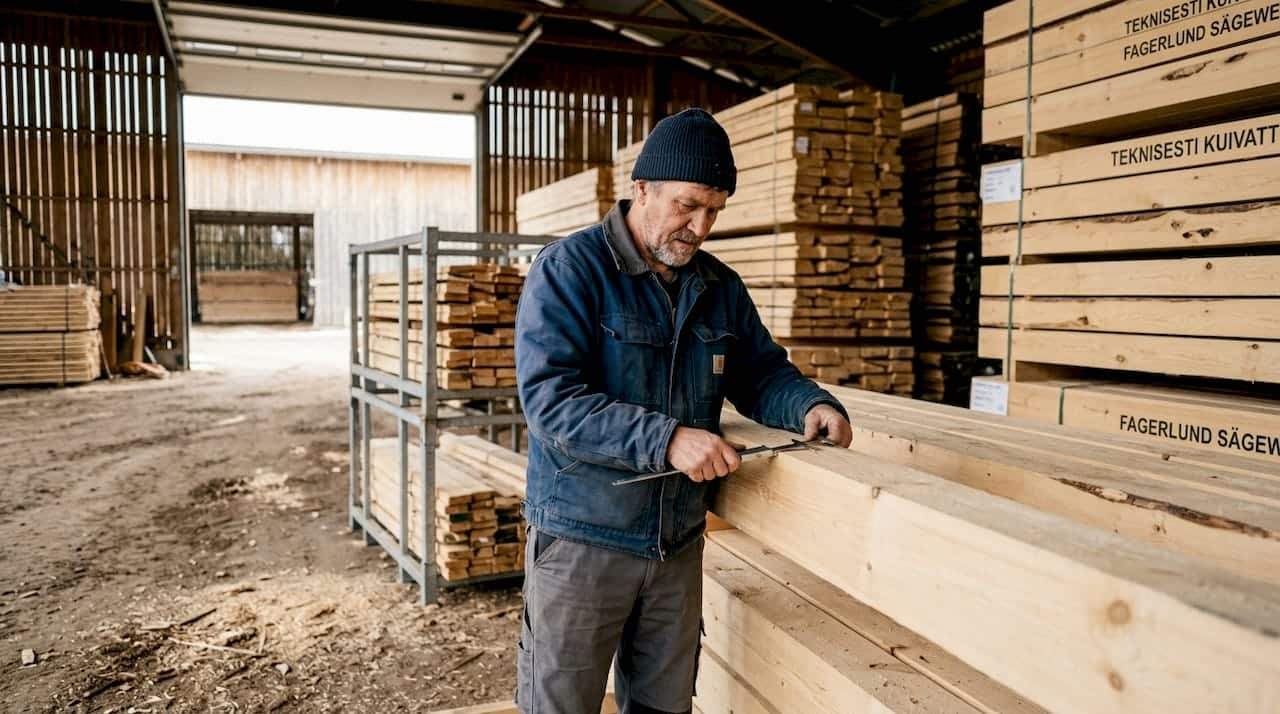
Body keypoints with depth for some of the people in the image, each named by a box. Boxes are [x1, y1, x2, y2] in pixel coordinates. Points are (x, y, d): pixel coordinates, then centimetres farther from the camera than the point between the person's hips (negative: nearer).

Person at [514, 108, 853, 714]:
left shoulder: (721, 287, 6)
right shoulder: (569, 268, -13)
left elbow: (760, 372, 14)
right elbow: (549, 397, -23)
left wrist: (810, 405, -8)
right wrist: (666, 439, -32)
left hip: (680, 543, 6)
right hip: (582, 541, -5)